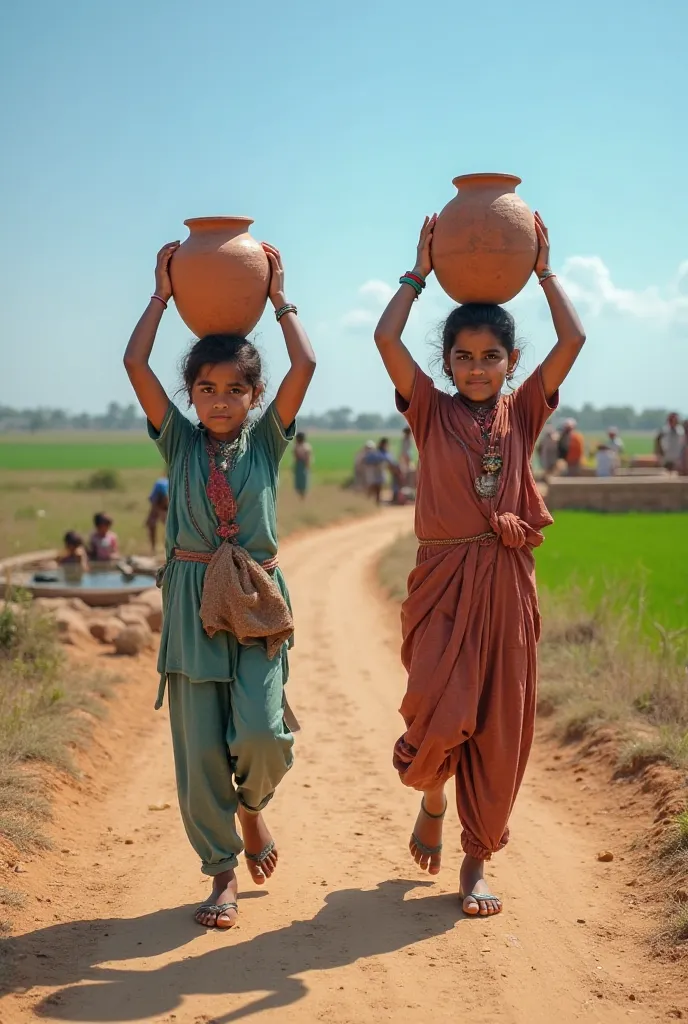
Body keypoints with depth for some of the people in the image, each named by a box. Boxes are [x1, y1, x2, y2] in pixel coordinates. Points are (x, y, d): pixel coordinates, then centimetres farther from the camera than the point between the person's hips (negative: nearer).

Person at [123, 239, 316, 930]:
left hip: (256, 600, 0)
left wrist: (279, 298, 5)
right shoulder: (179, 440, 7)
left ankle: (251, 804, 19)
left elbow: (305, 366, -5)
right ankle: (222, 872, 16)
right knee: (199, 749, 1)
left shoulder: (266, 438, 7)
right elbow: (135, 364, -3)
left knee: (261, 731, -16)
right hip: (192, 597, 1)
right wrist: (163, 295, 4)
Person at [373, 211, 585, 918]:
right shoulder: (431, 411, 4)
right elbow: (386, 338, -8)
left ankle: (477, 860, 18)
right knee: (439, 714, -14)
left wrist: (543, 272, 5)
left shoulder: (522, 413, 7)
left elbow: (572, 340, -2)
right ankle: (431, 799, 21)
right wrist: (420, 273, 1)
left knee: (500, 726, 4)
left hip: (507, 582, 2)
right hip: (443, 578, -2)